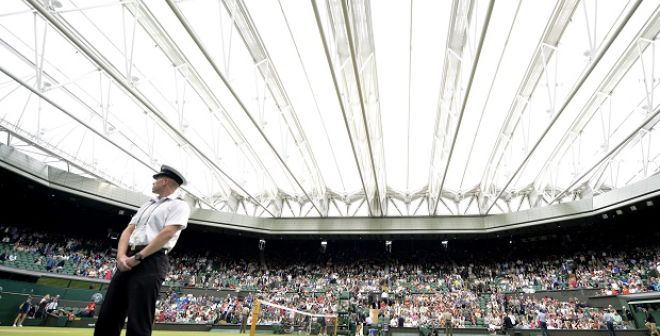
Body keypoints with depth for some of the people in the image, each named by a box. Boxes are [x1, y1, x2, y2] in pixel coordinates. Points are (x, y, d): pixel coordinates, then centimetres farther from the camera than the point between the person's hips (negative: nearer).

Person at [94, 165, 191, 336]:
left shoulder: (179, 205, 1)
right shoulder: (147, 205, 26)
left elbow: (167, 233, -12)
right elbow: (128, 230, 16)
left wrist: (138, 257, -15)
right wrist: (121, 256, -2)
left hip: (151, 262, -8)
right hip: (128, 261, 8)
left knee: (138, 322, -10)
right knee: (107, 315, 5)